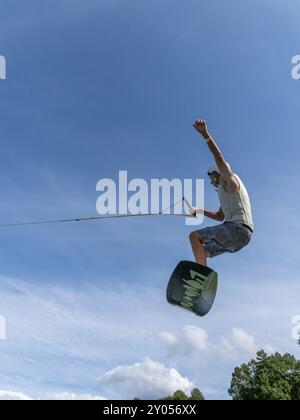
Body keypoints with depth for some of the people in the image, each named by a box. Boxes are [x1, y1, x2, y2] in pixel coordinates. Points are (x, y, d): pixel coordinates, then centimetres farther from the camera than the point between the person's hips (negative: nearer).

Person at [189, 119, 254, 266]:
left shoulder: (230, 180, 4)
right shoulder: (226, 191, 30)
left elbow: (219, 158, -13)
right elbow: (220, 216, 41)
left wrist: (205, 134, -24)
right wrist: (200, 211, 31)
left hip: (237, 228, -10)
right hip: (241, 234, 10)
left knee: (194, 236, -13)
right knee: (203, 251, 14)